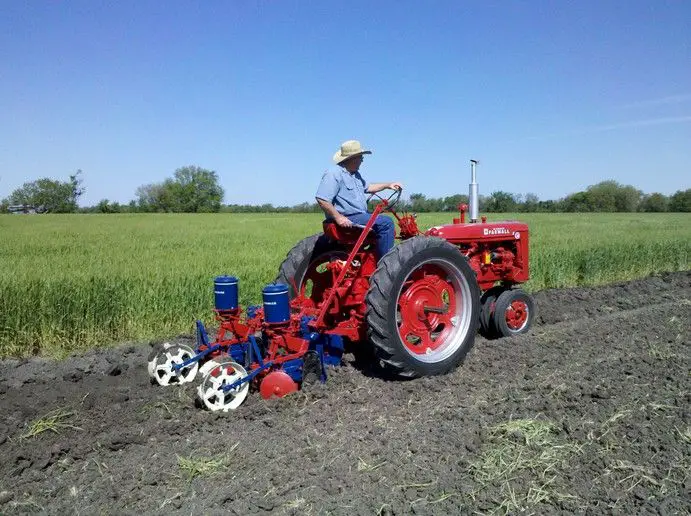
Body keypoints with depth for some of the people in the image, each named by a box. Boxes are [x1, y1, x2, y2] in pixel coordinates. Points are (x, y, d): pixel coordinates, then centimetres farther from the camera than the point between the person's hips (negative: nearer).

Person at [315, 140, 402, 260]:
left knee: (386, 222, 23)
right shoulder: (334, 174, -15)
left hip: (360, 215, 11)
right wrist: (338, 217, -27)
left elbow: (367, 187, 34)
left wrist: (388, 185, 23)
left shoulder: (355, 174, 18)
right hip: (348, 219, -11)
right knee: (386, 223, -20)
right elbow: (322, 199, -23)